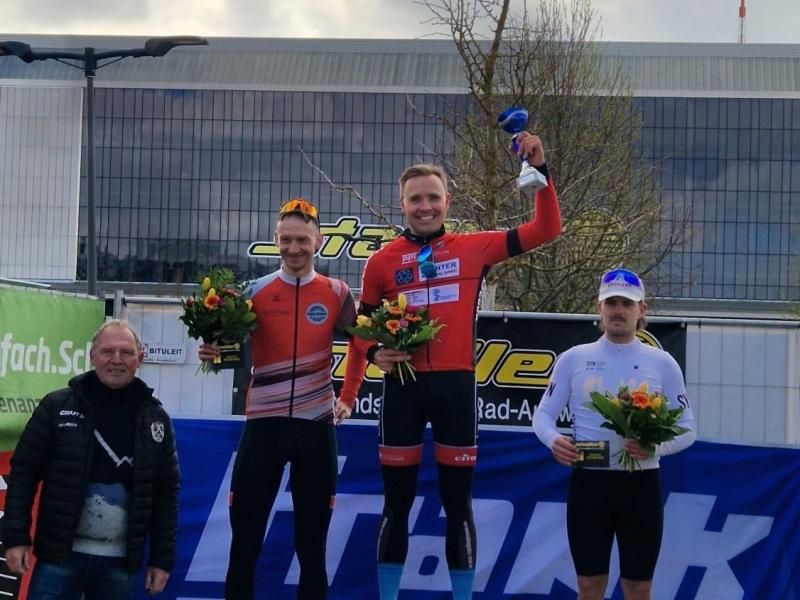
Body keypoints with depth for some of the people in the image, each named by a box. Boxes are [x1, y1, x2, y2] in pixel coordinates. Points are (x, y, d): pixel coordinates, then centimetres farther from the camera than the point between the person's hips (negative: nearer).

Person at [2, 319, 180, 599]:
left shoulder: (156, 418, 5)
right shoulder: (56, 406, -2)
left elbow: (166, 493, 7)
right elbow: (24, 472, 1)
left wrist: (163, 559, 4)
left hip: (120, 562, 2)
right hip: (60, 555, -2)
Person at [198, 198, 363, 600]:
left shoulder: (336, 293, 3)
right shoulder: (256, 291, 2)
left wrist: (349, 397, -5)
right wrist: (214, 351, -19)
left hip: (316, 426, 0)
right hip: (263, 423, 0)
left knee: (311, 541, 10)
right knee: (245, 538, 2)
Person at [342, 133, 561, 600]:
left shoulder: (474, 248, 4)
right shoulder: (383, 261, 4)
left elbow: (546, 230, 5)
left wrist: (540, 170, -4)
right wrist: (374, 352, -8)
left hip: (456, 384, 0)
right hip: (403, 386, 0)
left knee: (458, 503, 7)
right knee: (397, 502, 8)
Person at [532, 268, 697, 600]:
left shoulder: (662, 363, 3)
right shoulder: (573, 358, 3)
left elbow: (687, 428, 4)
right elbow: (543, 414, 6)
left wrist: (657, 446, -17)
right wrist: (553, 440, -17)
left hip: (641, 484, 0)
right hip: (588, 482, 0)